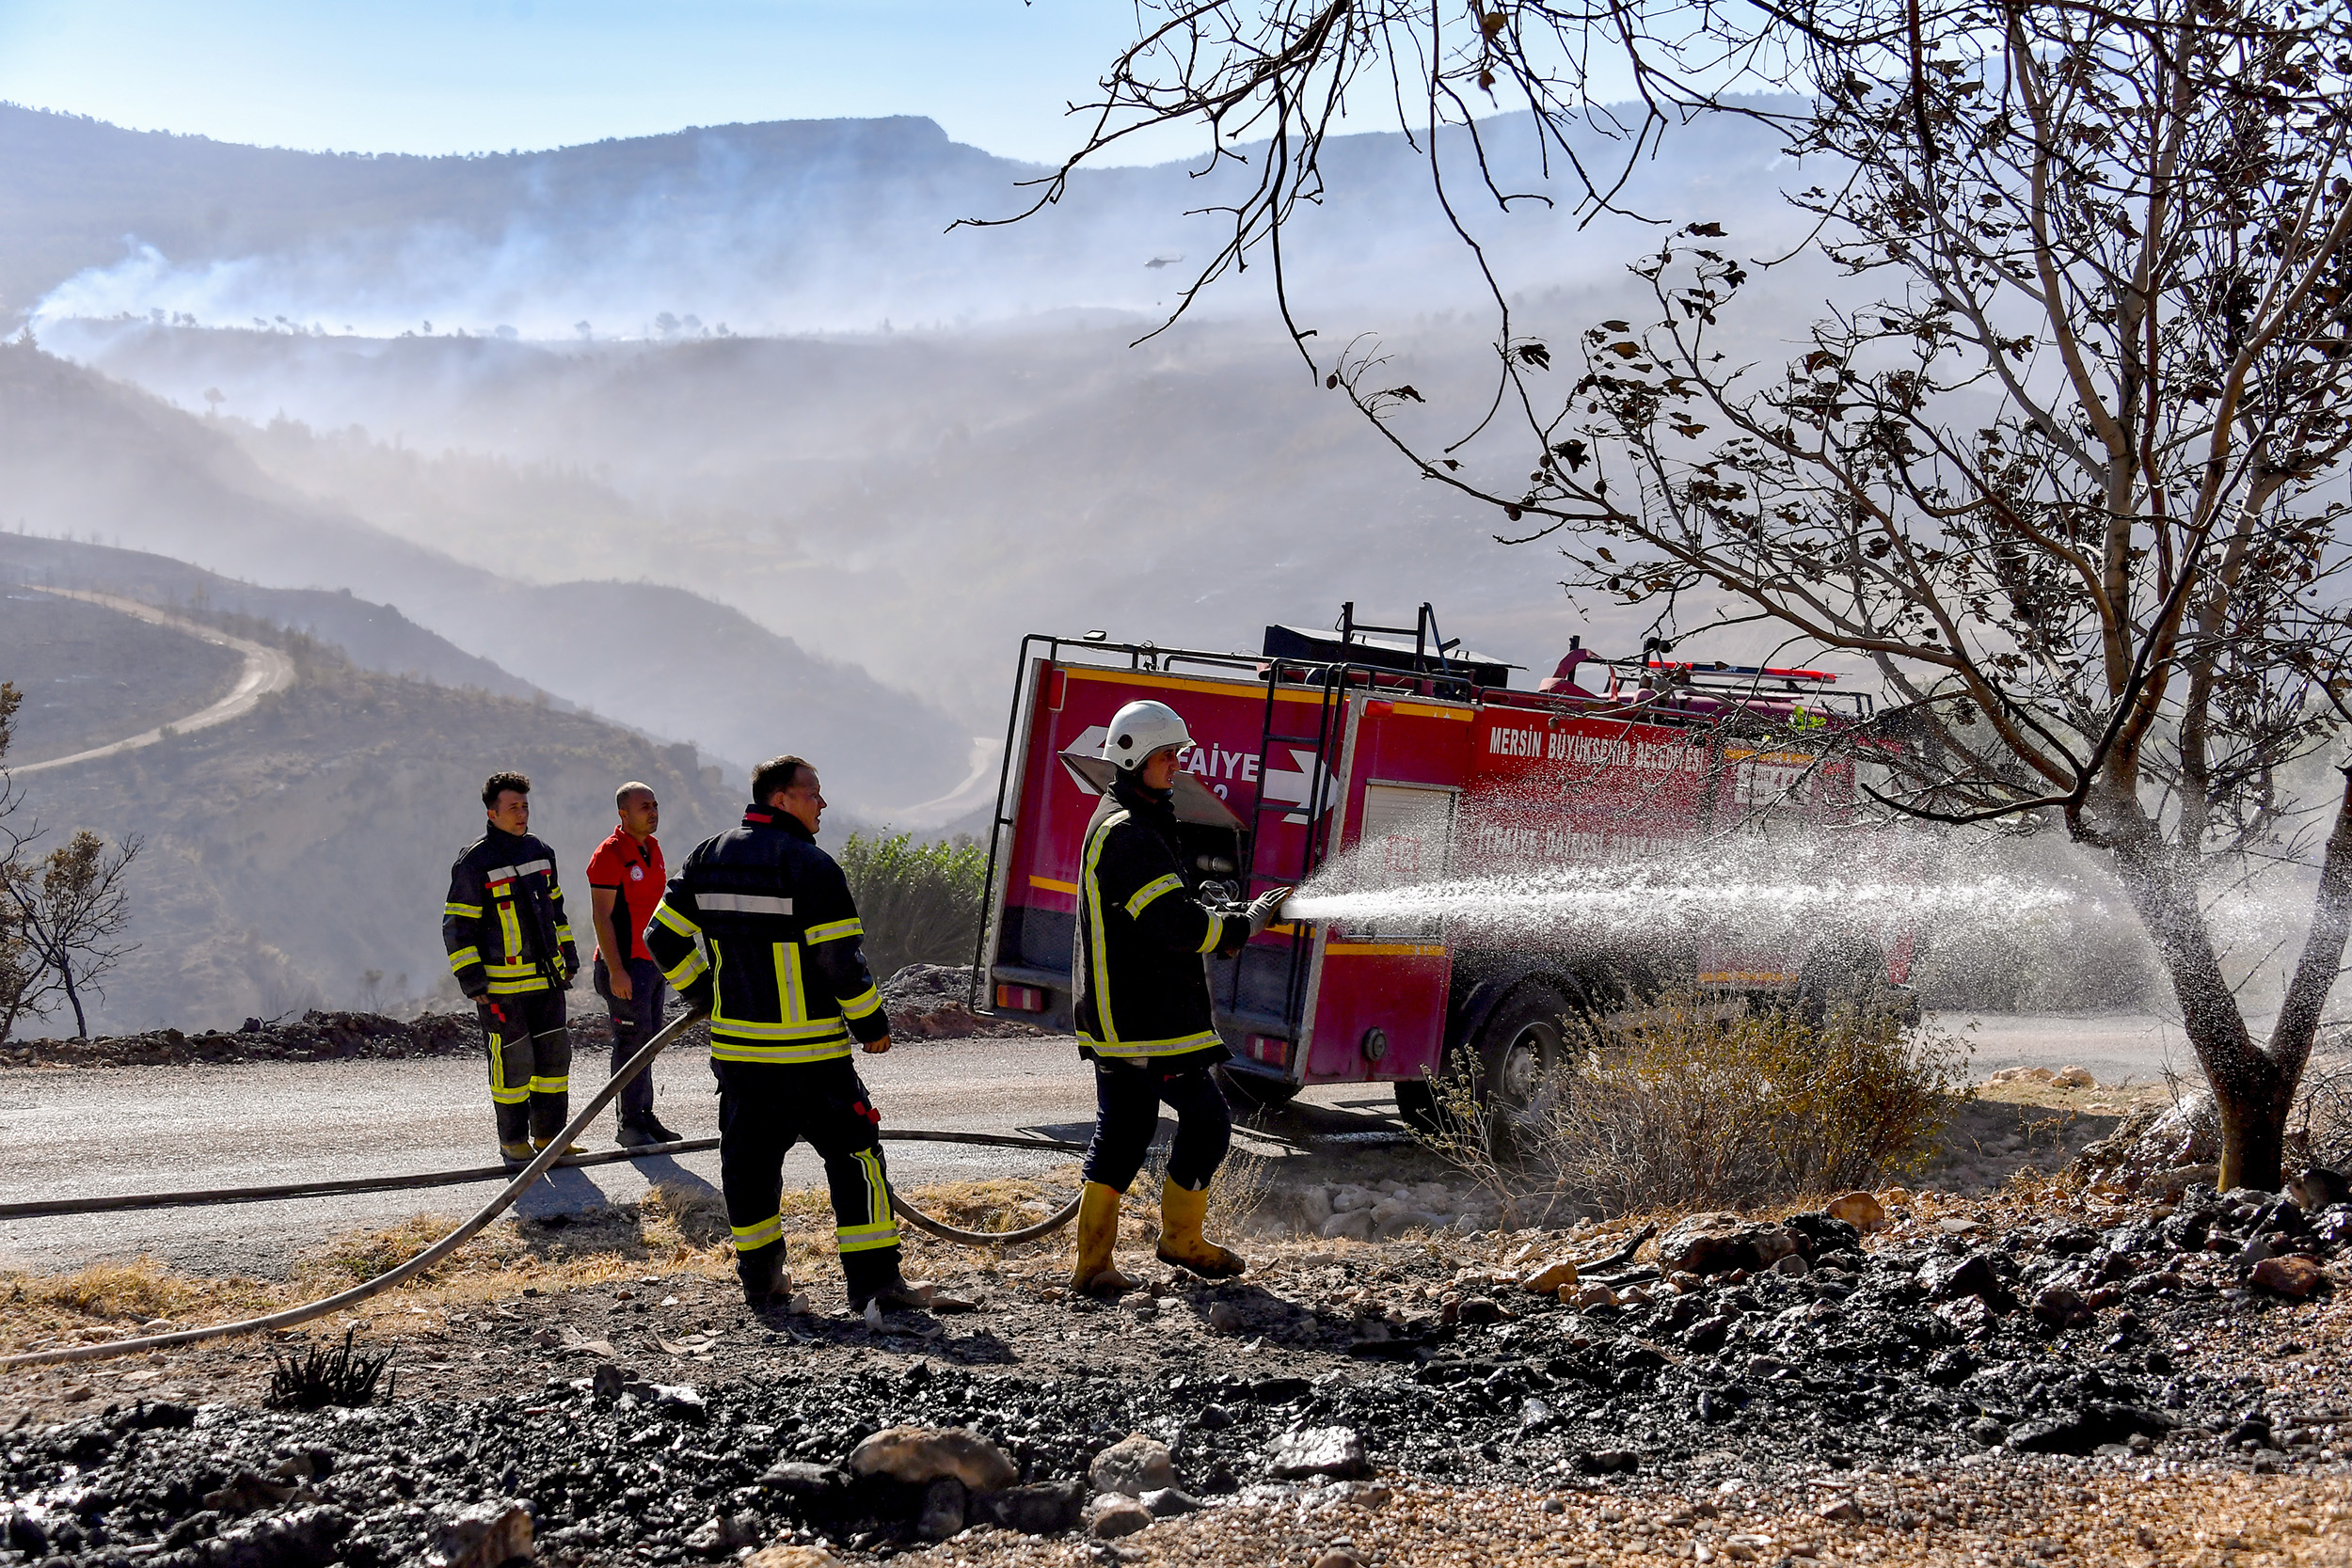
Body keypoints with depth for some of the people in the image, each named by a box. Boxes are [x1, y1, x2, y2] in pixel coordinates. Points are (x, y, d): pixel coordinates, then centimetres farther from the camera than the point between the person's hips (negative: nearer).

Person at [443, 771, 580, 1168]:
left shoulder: (541, 852, 10)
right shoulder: (474, 863, -10)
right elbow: (457, 926, -8)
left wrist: (568, 957, 19)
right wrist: (472, 982, -12)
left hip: (546, 977, 6)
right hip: (501, 983, -6)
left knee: (554, 1056, 8)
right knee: (512, 1062, -3)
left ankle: (548, 1136, 19)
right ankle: (513, 1143, 9)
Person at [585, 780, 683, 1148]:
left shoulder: (652, 848, 13)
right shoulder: (610, 854, -13)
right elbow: (601, 917, -16)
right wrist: (615, 970, -20)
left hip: (652, 962, 8)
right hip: (625, 965, -8)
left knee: (647, 1040, 11)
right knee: (632, 1040, -7)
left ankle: (644, 1117, 17)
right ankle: (629, 1123, -3)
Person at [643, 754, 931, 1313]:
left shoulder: (707, 858, 8)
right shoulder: (810, 865, -12)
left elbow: (664, 938, 12)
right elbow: (841, 959, -14)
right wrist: (872, 1026, -2)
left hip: (735, 1045, 6)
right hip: (808, 1048, -6)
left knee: (748, 1155, 13)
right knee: (853, 1152, 1)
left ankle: (760, 1276, 19)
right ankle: (873, 1279, -1)